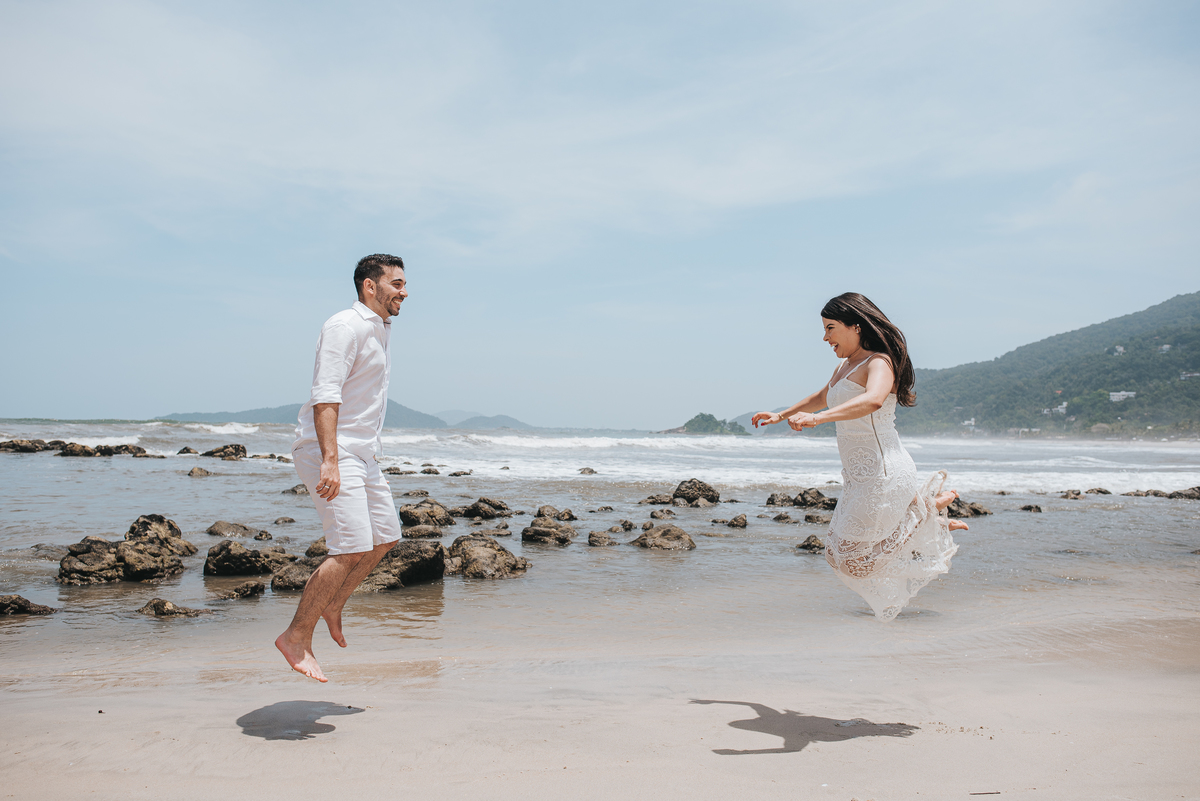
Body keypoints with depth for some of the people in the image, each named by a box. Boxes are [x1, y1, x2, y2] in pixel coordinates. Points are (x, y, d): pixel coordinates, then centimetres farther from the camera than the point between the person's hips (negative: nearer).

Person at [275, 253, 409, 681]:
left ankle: (332, 605, 31)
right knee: (352, 548, -16)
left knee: (385, 536, 15)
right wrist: (330, 461, -31)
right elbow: (325, 395, -23)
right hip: (330, 452, -10)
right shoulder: (345, 326, -13)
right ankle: (296, 637, -5)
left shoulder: (380, 330, 18)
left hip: (361, 453, 10)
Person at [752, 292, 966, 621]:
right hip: (861, 476, 9)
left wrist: (817, 418, -47)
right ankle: (932, 519, 25)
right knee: (846, 553, 16)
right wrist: (780, 415, 38)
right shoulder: (845, 367, 13)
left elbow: (873, 400, -38)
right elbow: (822, 397, 34)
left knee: (855, 556, -3)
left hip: (882, 473, -9)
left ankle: (929, 506, 9)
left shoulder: (879, 363, -15)